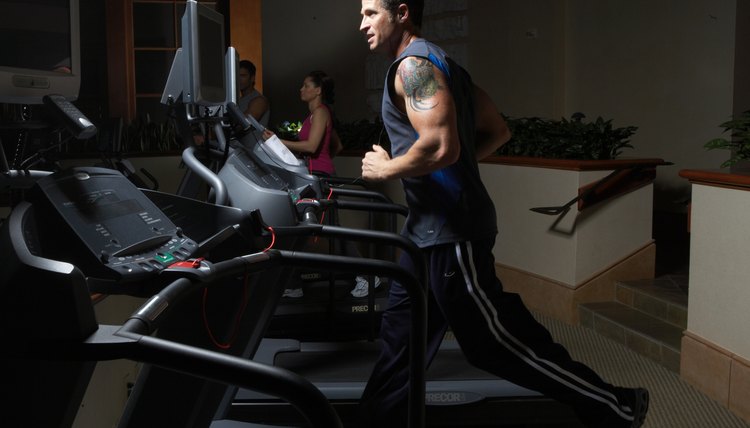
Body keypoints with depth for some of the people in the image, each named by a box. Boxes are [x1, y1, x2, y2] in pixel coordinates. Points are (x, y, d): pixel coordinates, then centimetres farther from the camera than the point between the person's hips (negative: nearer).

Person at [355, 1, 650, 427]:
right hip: (433, 228, 10)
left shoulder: (413, 65, -14)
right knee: (400, 335, 15)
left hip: (451, 232, -10)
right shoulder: (439, 63, 17)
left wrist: (385, 169, -13)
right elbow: (498, 131, 18)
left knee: (497, 341, -1)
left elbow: (441, 147, -29)